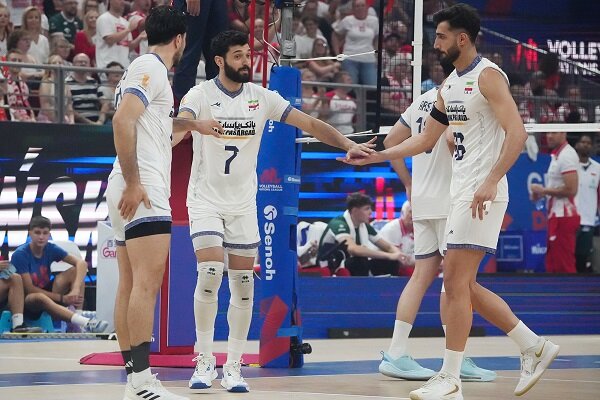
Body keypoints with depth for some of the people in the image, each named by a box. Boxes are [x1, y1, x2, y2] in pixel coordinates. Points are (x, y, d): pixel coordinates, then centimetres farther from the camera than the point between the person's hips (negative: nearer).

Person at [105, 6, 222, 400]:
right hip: (143, 190, -10)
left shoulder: (146, 68, 22)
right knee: (147, 282, -16)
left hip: (133, 191, 10)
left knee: (130, 286, 6)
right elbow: (123, 120, -20)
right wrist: (133, 182, -23)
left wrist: (192, 124, 53)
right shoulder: (151, 68, -6)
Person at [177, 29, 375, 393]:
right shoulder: (201, 95, -9)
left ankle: (233, 366, 10)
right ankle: (205, 361, -6)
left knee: (243, 287, 1)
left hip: (243, 204, 4)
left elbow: (310, 124, 0)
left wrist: (349, 145, -14)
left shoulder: (261, 97, 1)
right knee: (209, 273, -18)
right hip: (206, 199, -4)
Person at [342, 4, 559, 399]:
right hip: (460, 192, 10)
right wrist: (376, 156, 22)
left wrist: (490, 181, -29)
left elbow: (516, 133, -21)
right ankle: (534, 347, 16)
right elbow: (426, 139, 26)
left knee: (458, 284, -10)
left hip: (482, 193, -10)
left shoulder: (488, 76, -11)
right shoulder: (449, 86, 16)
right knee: (460, 284, 9)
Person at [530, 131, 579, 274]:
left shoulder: (566, 155, -15)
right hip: (557, 215, 11)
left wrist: (544, 190, -13)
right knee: (553, 267, 14)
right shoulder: (557, 155, 16)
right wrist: (542, 193, 11)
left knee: (563, 266, -9)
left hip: (563, 217, -11)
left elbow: (570, 189, -23)